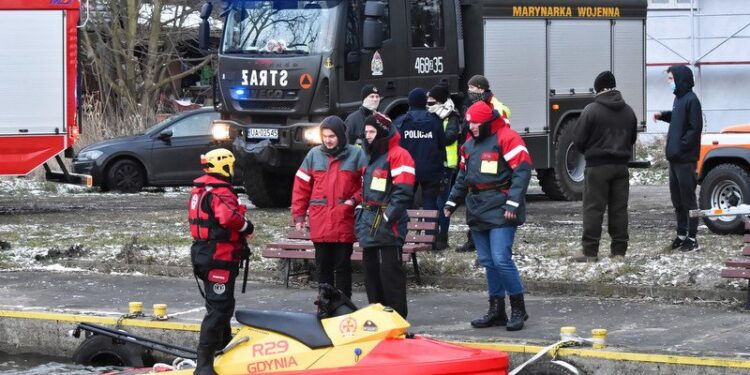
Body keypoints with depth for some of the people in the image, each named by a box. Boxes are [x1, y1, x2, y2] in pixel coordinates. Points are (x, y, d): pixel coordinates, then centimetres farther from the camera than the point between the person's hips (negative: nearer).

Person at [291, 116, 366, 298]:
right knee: (323, 267, 8)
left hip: (344, 223, -2)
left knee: (342, 267, 3)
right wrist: (298, 215, 4)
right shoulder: (314, 155, 7)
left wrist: (355, 199, -11)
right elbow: (301, 186, 9)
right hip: (320, 224, 2)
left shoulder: (356, 155, 1)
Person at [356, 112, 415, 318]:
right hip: (370, 225, 9)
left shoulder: (398, 156, -10)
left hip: (387, 227, -9)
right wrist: (360, 216, 18)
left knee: (389, 272, -8)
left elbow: (403, 192, -17)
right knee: (371, 271, 12)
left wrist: (388, 217, -20)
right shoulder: (371, 156, 20)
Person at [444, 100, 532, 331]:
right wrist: (452, 201, 21)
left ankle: (518, 309, -3)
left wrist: (513, 203, -21)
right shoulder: (469, 145, 17)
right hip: (478, 212, 8)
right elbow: (463, 176, 27)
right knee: (487, 261, 9)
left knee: (501, 259, -14)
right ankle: (496, 310, 16)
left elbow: (522, 171, -15)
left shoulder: (507, 139, -10)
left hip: (500, 211, -8)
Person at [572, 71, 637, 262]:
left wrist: (587, 152, 13)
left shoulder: (591, 110, -11)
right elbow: (633, 138, 17)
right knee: (619, 208, 8)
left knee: (593, 208, -2)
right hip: (621, 165, 5)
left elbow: (579, 140, -6)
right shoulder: (628, 111, 8)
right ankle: (619, 249, 9)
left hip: (598, 165, -5)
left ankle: (589, 250, -4)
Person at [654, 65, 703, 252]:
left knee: (688, 200, -5)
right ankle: (681, 235, 22)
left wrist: (681, 146, -19)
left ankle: (692, 238, -1)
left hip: (685, 160, -9)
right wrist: (663, 115, 12)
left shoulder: (691, 100, -14)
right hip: (675, 158, 9)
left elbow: (695, 128, -18)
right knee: (677, 199, 14)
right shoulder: (679, 98, 14)